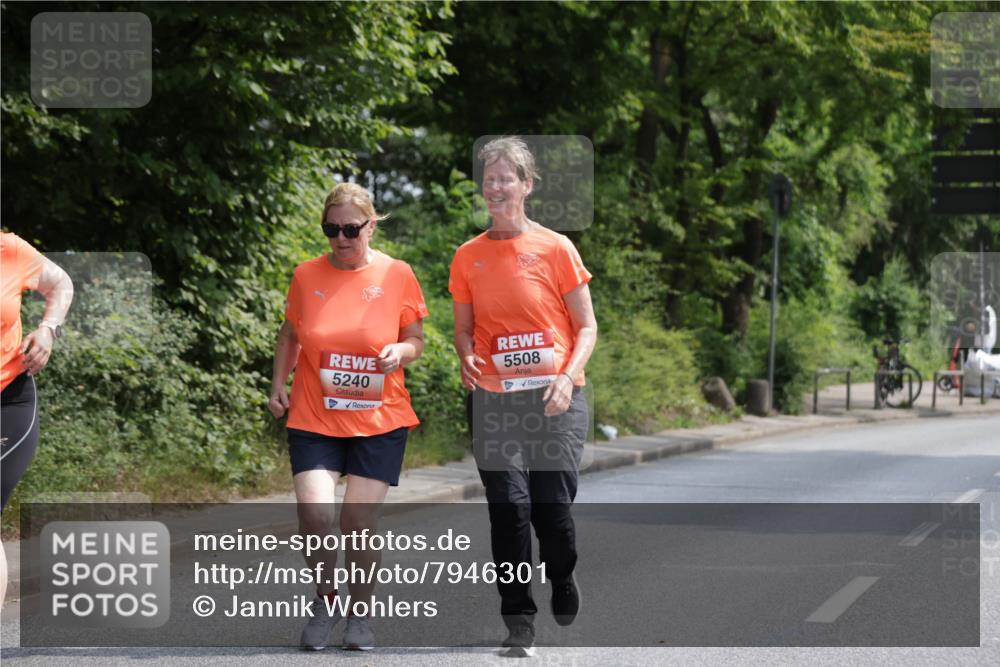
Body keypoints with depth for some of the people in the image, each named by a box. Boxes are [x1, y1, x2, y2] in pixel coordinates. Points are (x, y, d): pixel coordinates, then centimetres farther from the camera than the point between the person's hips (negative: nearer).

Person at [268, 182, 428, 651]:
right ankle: (326, 599, 12)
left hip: (380, 420, -1)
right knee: (313, 512, -15)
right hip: (314, 419, 1)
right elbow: (290, 335, 15)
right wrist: (278, 385, 6)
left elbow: (416, 340, 5)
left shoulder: (397, 275, -2)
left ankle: (359, 611, 19)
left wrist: (400, 351, -16)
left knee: (359, 521, -4)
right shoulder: (307, 276, 1)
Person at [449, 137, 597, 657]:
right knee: (509, 504, -9)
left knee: (554, 507, -7)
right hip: (493, 399, 2)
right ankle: (518, 622, 0)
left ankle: (564, 586, 26)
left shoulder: (556, 248, 0)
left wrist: (568, 375, -14)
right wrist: (467, 357, -8)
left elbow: (586, 327, 2)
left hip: (555, 397, -2)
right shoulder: (468, 257, 7)